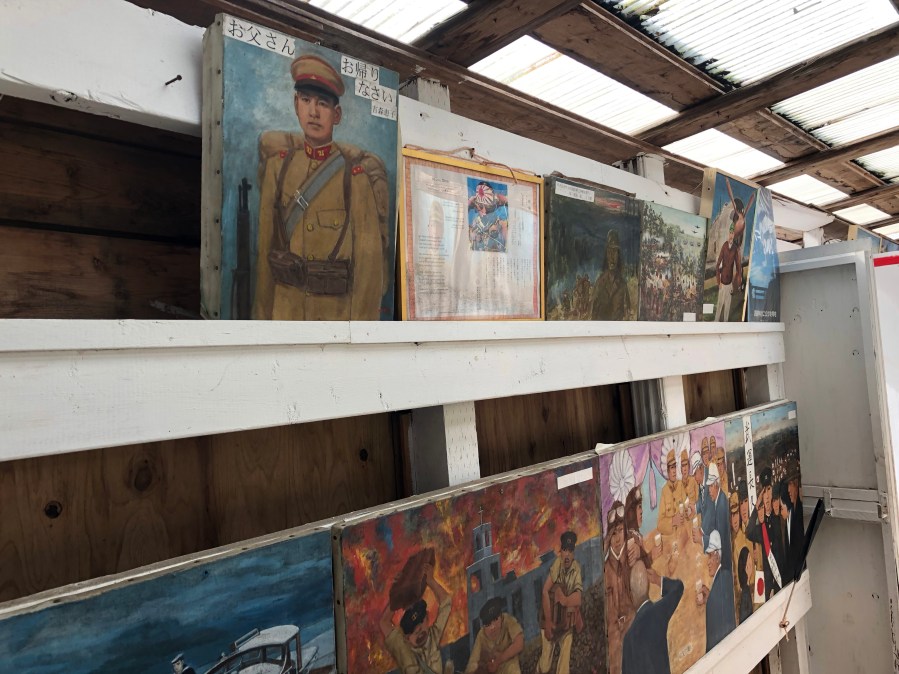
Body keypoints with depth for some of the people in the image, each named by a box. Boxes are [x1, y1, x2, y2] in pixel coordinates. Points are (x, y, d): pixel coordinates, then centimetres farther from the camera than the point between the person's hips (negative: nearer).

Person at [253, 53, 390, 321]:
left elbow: (370, 253, -10)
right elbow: (266, 241, 5)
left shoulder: (357, 173, -9)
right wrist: (263, 309, 4)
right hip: (286, 305, 3)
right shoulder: (277, 163, 3)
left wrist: (363, 318, -13)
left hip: (340, 306, -3)